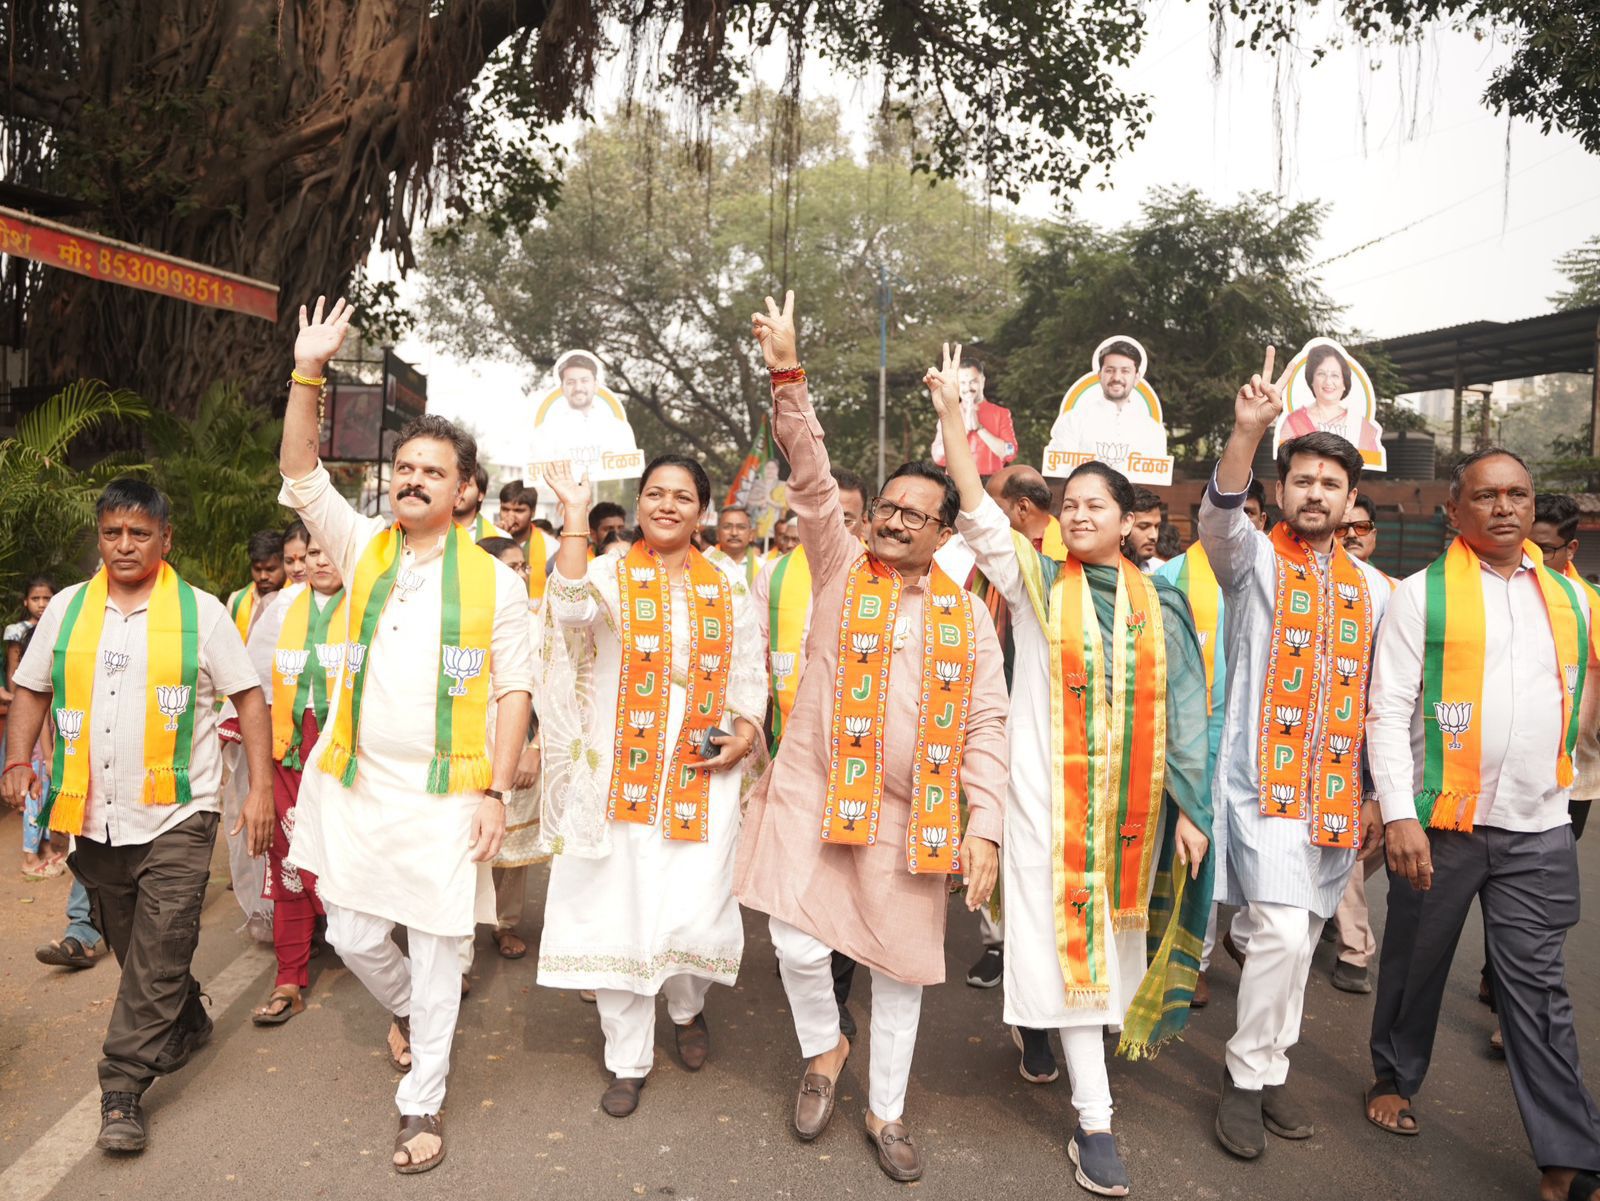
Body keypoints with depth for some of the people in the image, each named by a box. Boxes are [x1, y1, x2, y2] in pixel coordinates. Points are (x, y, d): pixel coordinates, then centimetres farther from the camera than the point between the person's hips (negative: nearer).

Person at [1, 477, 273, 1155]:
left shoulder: (201, 611, -2)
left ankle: (123, 1089, 4)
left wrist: (261, 788, -7)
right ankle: (186, 1025, 38)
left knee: (159, 952, -6)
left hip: (176, 814, -4)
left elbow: (248, 696, -1)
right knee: (130, 944, 16)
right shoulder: (66, 609, 8)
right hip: (93, 817, 4)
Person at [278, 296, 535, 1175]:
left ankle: (421, 1103, 24)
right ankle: (403, 1007, 46)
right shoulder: (364, 550, 5)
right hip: (358, 787, 3)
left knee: (435, 954, 5)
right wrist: (307, 375, -16)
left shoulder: (494, 580, -3)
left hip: (446, 796, -3)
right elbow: (301, 477, -5)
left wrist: (495, 792, -9)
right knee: (352, 935, 13)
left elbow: (513, 691, -3)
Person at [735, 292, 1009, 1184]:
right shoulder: (840, 568, 2)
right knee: (801, 945, -8)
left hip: (912, 816, 1)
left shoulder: (967, 614, 4)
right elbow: (813, 479, -10)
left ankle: (887, 1111, 32)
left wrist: (985, 826, -7)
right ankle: (824, 1049, 25)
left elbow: (987, 725, 2)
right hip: (815, 798, -1)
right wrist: (790, 377, -21)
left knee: (902, 968, 10)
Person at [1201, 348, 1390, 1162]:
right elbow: (1218, 517, -24)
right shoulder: (1254, 559, 0)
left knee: (1300, 937, 12)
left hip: (1335, 791, 5)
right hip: (1262, 781, -5)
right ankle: (1246, 1074, 5)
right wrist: (1248, 431, -39)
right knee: (1281, 931, -15)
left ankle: (1266, 1072, 27)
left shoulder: (1372, 588, 13)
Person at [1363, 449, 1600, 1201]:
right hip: (1441, 822, -3)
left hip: (1539, 828, 3)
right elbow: (1388, 713, -9)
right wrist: (1399, 814, -17)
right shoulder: (1421, 596, -5)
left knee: (1538, 986, 7)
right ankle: (1394, 1078, 34)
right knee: (1415, 963, 13)